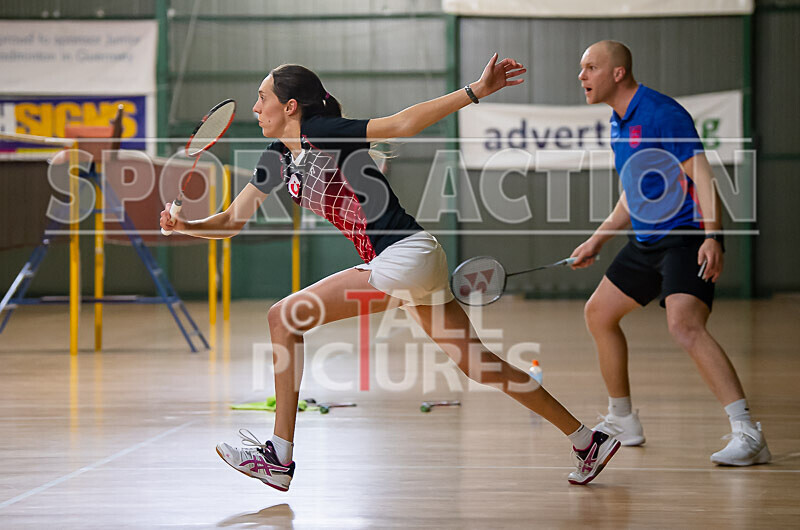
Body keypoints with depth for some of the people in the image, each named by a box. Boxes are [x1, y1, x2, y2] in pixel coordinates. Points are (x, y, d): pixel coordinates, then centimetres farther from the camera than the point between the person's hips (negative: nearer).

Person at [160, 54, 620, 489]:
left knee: (285, 318, -9)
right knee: (478, 362, 12)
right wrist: (184, 224, -2)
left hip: (405, 255, -9)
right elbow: (233, 221, 16)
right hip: (411, 261, 9)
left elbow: (402, 123, -17)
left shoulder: (321, 132, -12)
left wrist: (476, 91, -25)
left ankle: (279, 459, -7)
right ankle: (588, 441, 19)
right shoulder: (279, 159, 14)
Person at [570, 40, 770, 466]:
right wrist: (597, 240, 28)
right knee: (598, 314, 15)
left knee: (684, 325, -28)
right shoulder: (618, 125, 14)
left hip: (687, 239, -10)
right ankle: (622, 421, 31)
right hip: (646, 242, 10)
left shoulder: (661, 113, -15)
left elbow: (702, 176, -20)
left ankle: (747, 435, -31)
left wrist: (711, 237, -31)